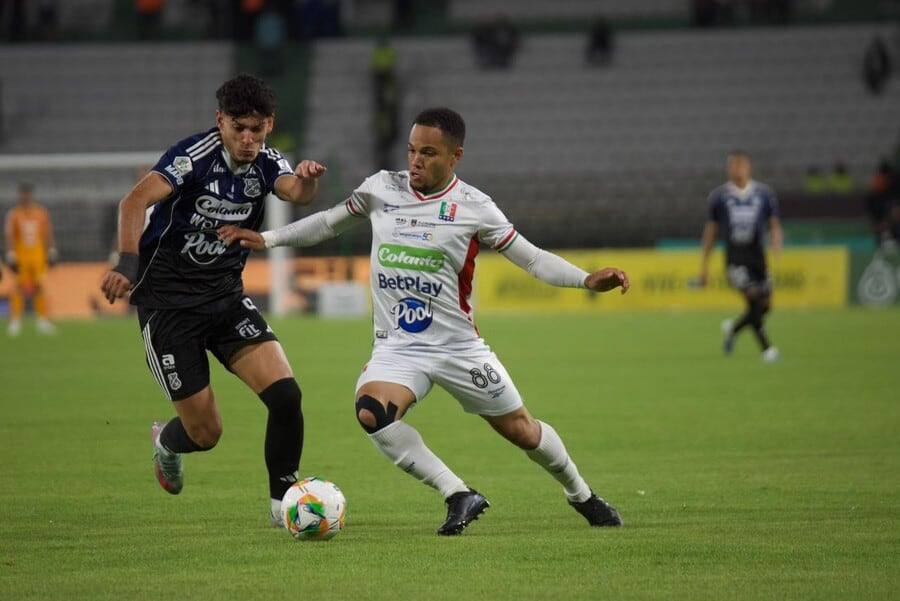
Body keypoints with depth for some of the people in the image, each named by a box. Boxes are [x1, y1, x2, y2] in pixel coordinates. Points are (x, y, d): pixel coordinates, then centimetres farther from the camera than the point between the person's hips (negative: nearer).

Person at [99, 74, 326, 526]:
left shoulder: (266, 163, 0)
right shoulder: (195, 155, -17)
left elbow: (297, 193, -21)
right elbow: (135, 202, -30)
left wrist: (308, 179, -45)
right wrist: (127, 263, -46)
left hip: (226, 296, 5)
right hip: (168, 302, -5)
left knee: (285, 394, -15)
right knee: (206, 432, -2)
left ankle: (283, 500, 4)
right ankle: (167, 441, 35)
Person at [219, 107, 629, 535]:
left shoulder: (473, 208, -6)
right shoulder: (381, 189, 2)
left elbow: (533, 259, -3)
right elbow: (329, 223, 18)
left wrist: (587, 280, -18)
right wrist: (267, 239, 13)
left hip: (459, 345, -2)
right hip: (397, 347, 2)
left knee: (521, 430, 7)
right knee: (372, 414, -29)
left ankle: (581, 496, 37)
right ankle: (459, 496, -17)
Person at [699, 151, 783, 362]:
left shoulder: (764, 194, 7)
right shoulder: (719, 196, 4)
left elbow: (774, 225, 10)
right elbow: (710, 231, 10)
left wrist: (776, 242, -13)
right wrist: (704, 265, 9)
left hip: (756, 254, 3)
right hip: (734, 256, -3)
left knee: (764, 305, 2)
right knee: (753, 296, -21)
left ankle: (733, 329, 30)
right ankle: (766, 347, -15)